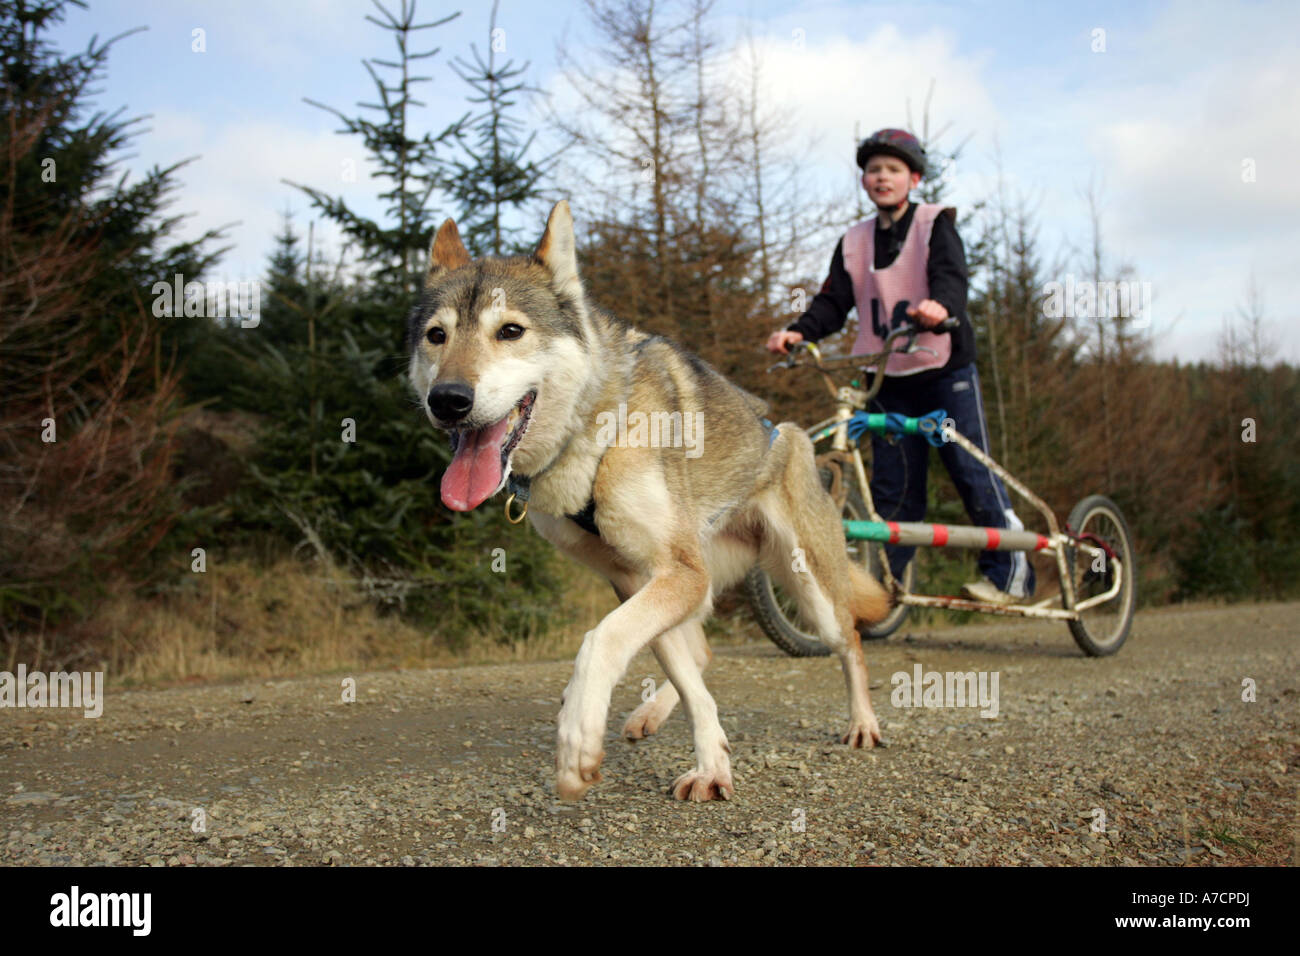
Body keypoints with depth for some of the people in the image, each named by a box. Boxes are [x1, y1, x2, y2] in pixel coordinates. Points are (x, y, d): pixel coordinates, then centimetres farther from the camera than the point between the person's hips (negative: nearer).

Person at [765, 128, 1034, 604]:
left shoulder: (935, 223, -1)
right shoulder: (854, 242, 10)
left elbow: (951, 275, -19)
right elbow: (833, 302, 5)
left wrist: (939, 305, -42)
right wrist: (798, 332, -15)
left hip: (945, 370, -3)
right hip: (888, 377, 4)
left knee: (970, 470, -2)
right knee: (893, 486, 3)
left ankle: (1009, 568, 11)